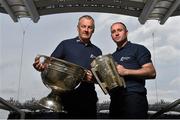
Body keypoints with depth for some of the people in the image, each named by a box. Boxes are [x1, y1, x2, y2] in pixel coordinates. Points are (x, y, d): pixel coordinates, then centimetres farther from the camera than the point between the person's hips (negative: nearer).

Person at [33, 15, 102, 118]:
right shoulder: (66, 44, 5)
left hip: (88, 97, 3)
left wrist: (93, 78, -8)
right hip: (67, 95, -3)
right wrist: (41, 66, -21)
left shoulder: (97, 51, 14)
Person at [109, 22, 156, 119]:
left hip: (134, 98, -6)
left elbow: (151, 72, -8)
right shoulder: (112, 56, 23)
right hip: (115, 100, 6)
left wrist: (126, 71, -15)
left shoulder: (138, 49, 3)